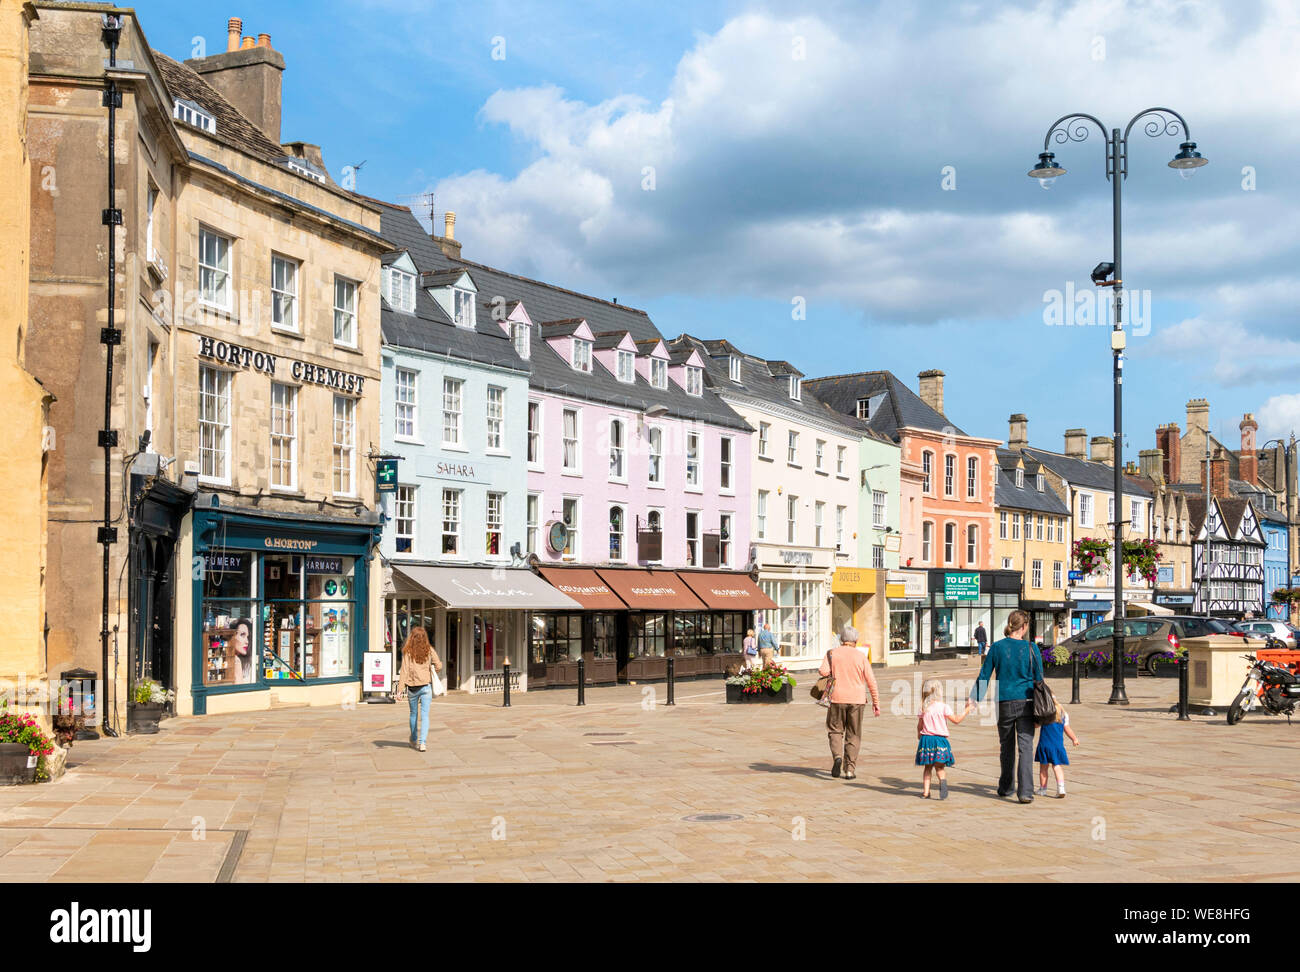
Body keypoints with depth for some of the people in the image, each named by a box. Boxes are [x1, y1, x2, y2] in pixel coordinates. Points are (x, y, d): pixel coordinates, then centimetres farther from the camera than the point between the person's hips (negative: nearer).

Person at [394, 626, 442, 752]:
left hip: (412, 687, 0)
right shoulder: (429, 650, -2)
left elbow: (404, 671, -8)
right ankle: (422, 742, -14)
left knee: (413, 713, 18)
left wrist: (400, 690, -8)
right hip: (426, 686, 0)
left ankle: (414, 740, 33)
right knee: (425, 715, 0)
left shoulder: (407, 652, -5)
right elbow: (439, 666, -3)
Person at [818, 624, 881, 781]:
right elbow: (871, 681, -1)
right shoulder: (861, 656, 0)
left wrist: (832, 672, 9)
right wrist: (876, 702, 5)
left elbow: (823, 671, -14)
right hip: (857, 700, 0)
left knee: (835, 730, 14)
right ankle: (850, 769, 7)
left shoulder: (832, 654, 0)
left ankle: (837, 756, -12)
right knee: (853, 735, 9)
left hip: (838, 698, 0)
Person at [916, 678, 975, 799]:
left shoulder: (923, 708, 4)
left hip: (926, 739, 3)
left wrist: (919, 738, 26)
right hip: (939, 740, -3)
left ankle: (925, 791, 6)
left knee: (928, 767, 13)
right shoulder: (944, 707, -7)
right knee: (940, 767, 3)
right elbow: (956, 720, -7)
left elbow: (919, 726, 10)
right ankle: (943, 780, -29)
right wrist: (967, 709, 2)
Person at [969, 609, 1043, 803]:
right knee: (1025, 747, -2)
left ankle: (1005, 788, 26)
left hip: (1004, 703, 2)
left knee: (1006, 746, 16)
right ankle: (1025, 791, -12)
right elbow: (1039, 678, 2)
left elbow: (984, 676, 1)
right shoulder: (1031, 649, -3)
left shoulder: (997, 647, -1)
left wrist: (975, 698, 9)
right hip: (1026, 702, -1)